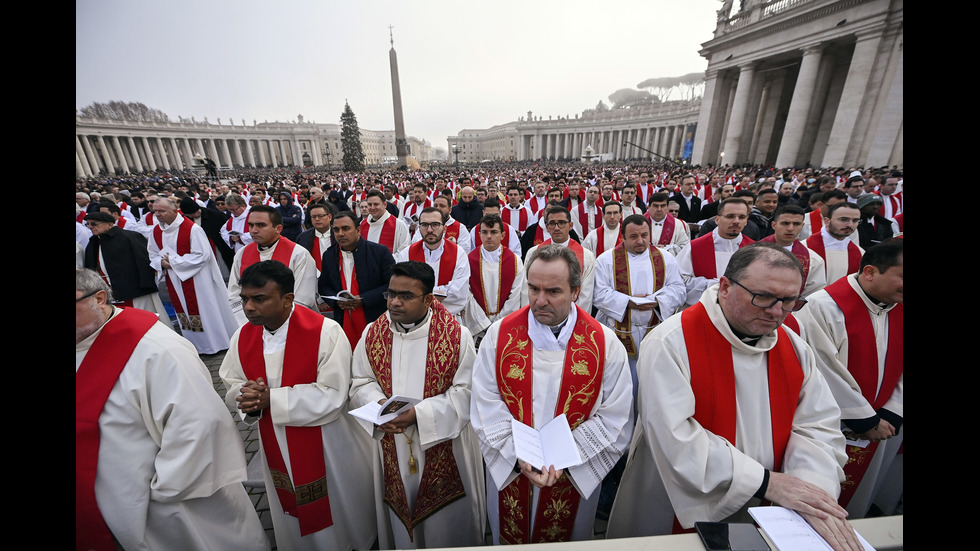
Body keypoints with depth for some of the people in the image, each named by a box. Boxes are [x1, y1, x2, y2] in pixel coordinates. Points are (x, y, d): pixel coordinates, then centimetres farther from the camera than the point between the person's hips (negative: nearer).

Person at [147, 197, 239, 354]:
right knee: (183, 311, 15)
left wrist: (173, 261, -17)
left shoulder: (192, 229, -16)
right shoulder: (156, 231, 5)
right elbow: (152, 254, 15)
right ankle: (194, 344, 29)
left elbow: (202, 255, -19)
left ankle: (214, 343, 19)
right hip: (173, 281, 7)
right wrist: (161, 262, -8)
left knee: (202, 310, 3)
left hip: (195, 279, -6)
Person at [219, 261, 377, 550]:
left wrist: (270, 399, -27)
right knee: (294, 516, 26)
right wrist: (249, 400, -20)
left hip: (327, 448, -4)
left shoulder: (325, 332, -27)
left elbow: (332, 396, -27)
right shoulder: (243, 336, -7)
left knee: (338, 510, 20)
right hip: (277, 450, 5)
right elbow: (232, 385, 3)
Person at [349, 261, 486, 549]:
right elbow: (360, 382, 3)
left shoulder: (457, 336, -17)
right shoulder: (373, 334, -5)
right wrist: (379, 406, -17)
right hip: (392, 448, 3)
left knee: (445, 516, 18)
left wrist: (419, 413, -23)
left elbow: (465, 393, -14)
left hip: (443, 446, -2)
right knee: (399, 512, 22)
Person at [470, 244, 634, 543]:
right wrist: (519, 455, -20)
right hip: (508, 471, 1)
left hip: (574, 476, 0)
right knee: (508, 539, 25)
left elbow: (615, 420, -12)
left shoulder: (606, 344, -14)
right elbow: (487, 406, -11)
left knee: (569, 537, 25)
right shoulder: (500, 334, -12)